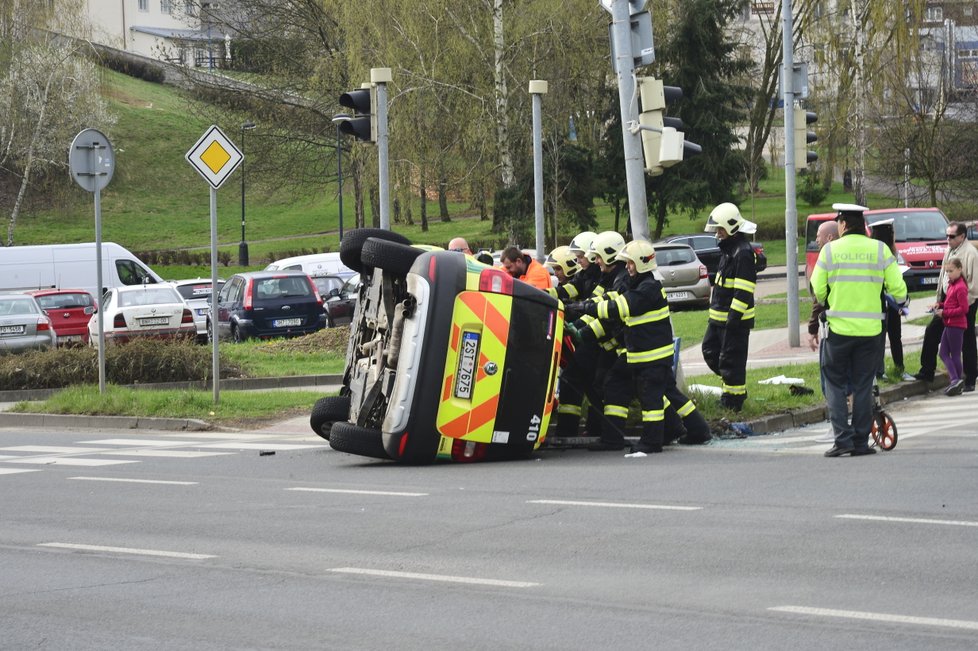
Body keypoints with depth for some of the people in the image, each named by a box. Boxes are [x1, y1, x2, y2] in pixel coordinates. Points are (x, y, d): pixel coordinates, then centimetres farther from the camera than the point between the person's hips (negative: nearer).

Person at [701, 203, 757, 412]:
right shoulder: (728, 248, 14)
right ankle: (734, 386, 26)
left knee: (731, 360, -3)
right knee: (710, 351, 16)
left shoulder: (743, 253, -18)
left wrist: (734, 317, -24)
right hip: (719, 317, 10)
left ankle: (733, 398, 7)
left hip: (735, 319, -10)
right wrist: (715, 311, 23)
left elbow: (743, 291, -23)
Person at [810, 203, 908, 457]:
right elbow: (898, 289, -2)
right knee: (863, 386, 9)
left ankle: (843, 438, -5)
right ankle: (861, 442, 10)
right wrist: (901, 300, 21)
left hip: (839, 328, -2)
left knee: (835, 384, 7)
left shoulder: (829, 250, -3)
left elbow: (817, 291, -2)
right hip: (870, 329, 2)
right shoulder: (880, 250, 0)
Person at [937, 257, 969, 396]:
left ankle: (957, 381, 2)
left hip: (956, 325, -10)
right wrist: (940, 306, 4)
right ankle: (955, 381, 7)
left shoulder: (960, 287, -17)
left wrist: (945, 313, -19)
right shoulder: (951, 284, 12)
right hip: (949, 324, 10)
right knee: (944, 353, 8)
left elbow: (963, 308, -20)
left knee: (955, 355, -3)